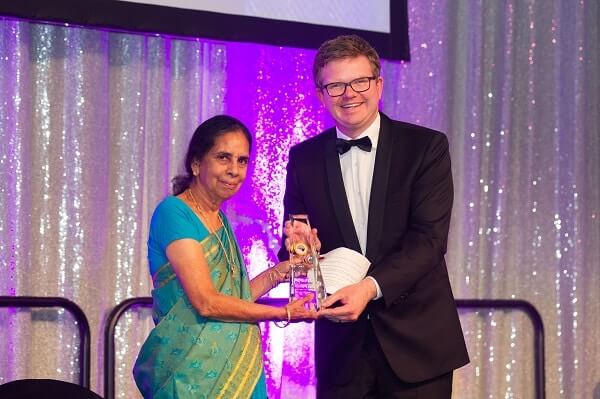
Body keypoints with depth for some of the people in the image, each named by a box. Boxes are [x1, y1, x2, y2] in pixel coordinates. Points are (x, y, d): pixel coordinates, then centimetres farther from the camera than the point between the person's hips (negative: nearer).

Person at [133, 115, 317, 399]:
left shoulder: (220, 219, 13)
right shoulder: (173, 213, -12)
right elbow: (206, 302, -18)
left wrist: (282, 270, 5)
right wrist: (282, 313, -10)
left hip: (237, 372, 8)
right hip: (192, 375, -7)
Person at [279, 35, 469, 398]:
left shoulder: (426, 147, -3)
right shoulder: (304, 159, 7)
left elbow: (430, 237, -11)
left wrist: (371, 287, -25)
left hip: (416, 339, -2)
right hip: (342, 343, 2)